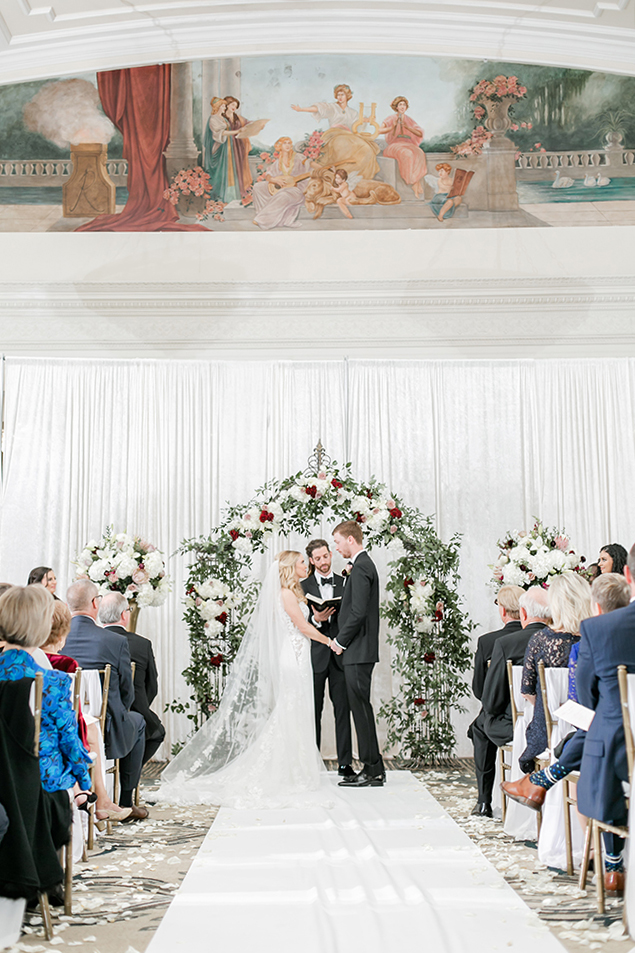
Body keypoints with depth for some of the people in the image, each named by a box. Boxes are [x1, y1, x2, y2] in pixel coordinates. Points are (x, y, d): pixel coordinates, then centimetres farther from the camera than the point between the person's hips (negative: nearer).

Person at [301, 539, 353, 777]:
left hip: (339, 654, 1)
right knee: (313, 710, 5)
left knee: (343, 709, 2)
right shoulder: (303, 586, 5)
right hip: (315, 655, -1)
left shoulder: (345, 583, 9)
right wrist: (316, 619, -20)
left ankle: (345, 762, 8)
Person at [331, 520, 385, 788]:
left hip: (358, 651, -10)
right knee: (360, 708, 12)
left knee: (361, 708, -5)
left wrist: (340, 641, -11)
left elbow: (358, 612, -21)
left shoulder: (360, 567, -15)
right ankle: (373, 768, 17)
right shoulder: (364, 564, 17)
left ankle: (373, 771, 0)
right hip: (359, 650, 10)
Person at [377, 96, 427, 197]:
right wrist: (392, 127, -14)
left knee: (419, 154, -33)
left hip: (409, 145, 3)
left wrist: (408, 127, -5)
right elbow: (379, 131, -2)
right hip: (395, 145, -3)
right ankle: (414, 185, -34)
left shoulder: (410, 120, 20)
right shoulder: (391, 119, 11)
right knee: (407, 154, -38)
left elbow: (420, 134, 7)